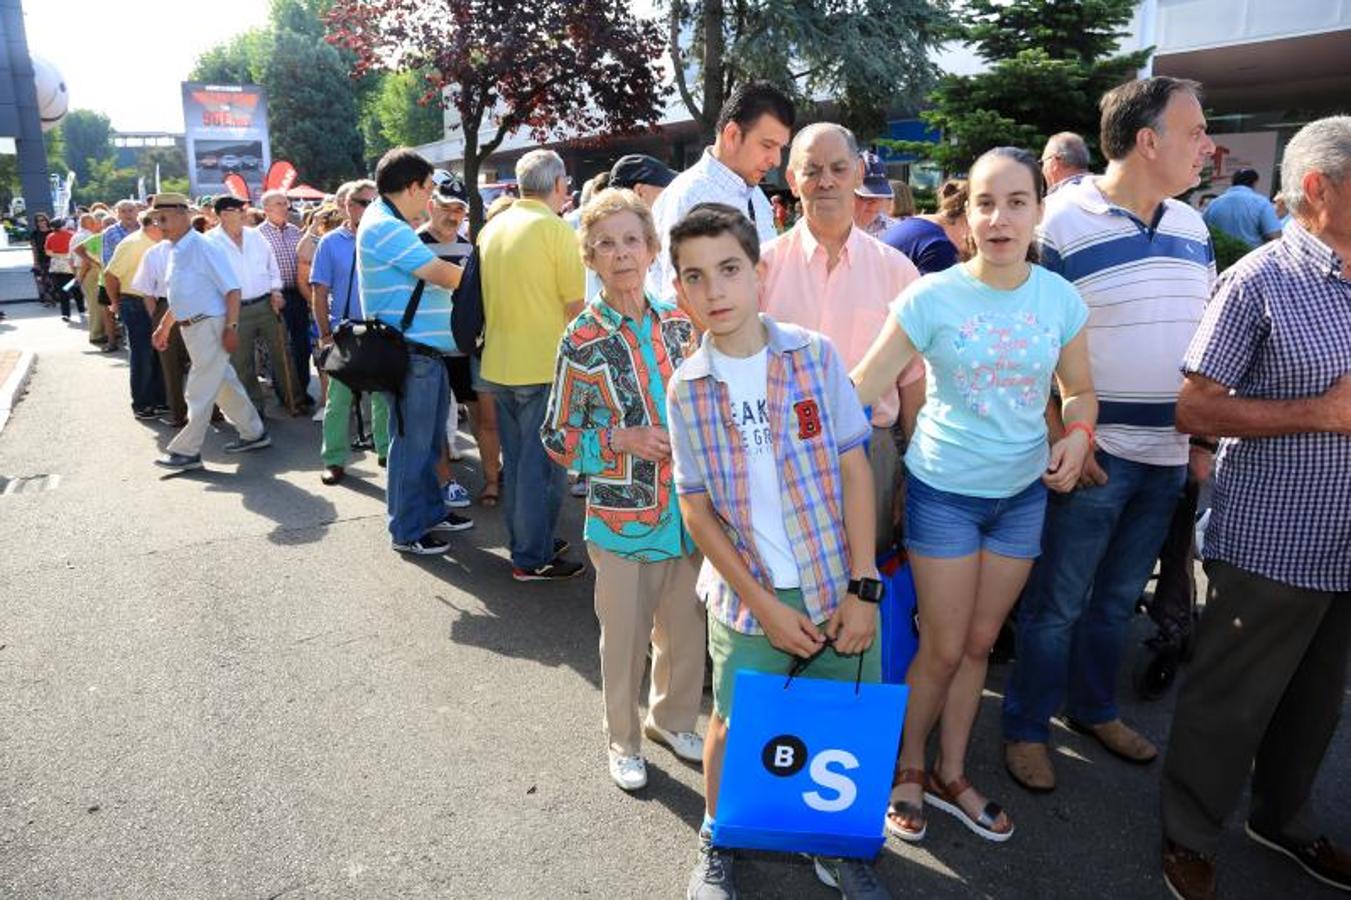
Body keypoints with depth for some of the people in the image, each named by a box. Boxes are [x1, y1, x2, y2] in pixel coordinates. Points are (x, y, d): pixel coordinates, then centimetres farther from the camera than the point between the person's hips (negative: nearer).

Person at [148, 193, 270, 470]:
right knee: (224, 383, 17)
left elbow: (232, 289, -18)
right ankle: (254, 433, 29)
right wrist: (164, 328, 24)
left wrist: (231, 328, -22)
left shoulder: (204, 247, -15)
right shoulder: (174, 251, 11)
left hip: (209, 326, -9)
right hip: (190, 328, 9)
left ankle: (187, 451, 6)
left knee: (200, 391, -2)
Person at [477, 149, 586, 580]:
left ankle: (525, 541, 29)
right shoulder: (556, 229, -13)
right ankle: (533, 559, 9)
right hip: (543, 367, -7)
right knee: (542, 464, 1)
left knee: (515, 459, 17)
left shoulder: (492, 228, 9)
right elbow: (575, 304, -14)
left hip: (498, 365, 7)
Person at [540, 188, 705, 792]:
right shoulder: (581, 341, -10)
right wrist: (619, 440, -18)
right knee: (625, 636, 12)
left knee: (687, 629, 17)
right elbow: (556, 438, -6)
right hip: (621, 515, -4)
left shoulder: (680, 325, 2)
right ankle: (623, 740, 35)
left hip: (687, 510, 4)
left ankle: (672, 718, 43)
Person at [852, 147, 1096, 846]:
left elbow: (1081, 390, 9)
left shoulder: (1060, 298, -2)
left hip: (1022, 492, 4)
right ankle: (906, 771, 29)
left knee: (979, 643, 15)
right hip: (943, 491, -4)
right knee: (943, 649, 4)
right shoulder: (932, 297, -13)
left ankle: (950, 776, 34)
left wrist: (1078, 433, -12)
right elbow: (861, 388, -14)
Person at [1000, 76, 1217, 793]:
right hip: (1093, 456, -6)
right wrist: (1060, 440, -18)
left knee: (1117, 598, 20)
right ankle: (1026, 728, 23)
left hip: (1168, 457, 7)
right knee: (1056, 604, 5)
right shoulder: (1062, 224, -12)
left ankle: (1093, 708, 39)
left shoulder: (1192, 226, 9)